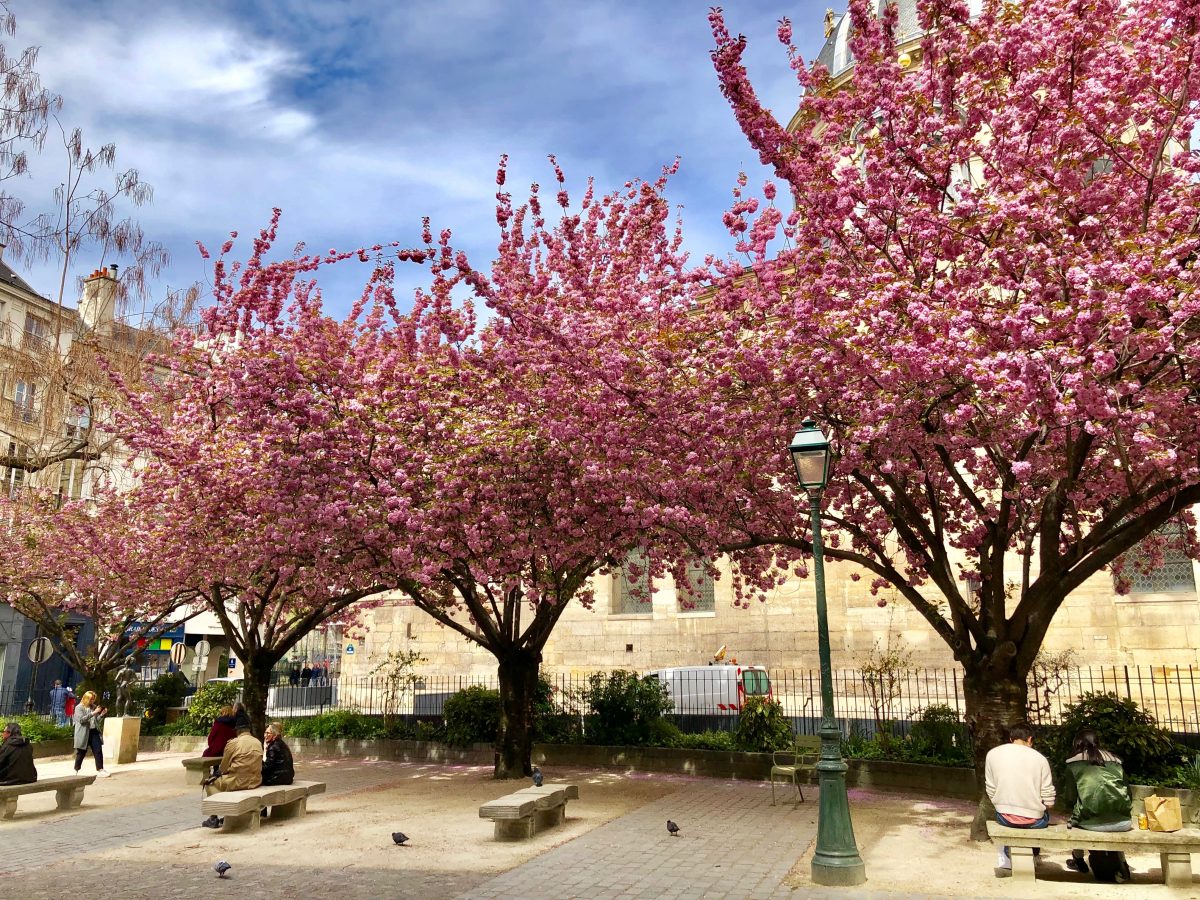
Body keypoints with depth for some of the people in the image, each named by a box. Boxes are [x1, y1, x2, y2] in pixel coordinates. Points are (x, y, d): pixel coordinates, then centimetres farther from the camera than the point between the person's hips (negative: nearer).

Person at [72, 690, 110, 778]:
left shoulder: (94, 707, 12)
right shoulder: (79, 707, -3)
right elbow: (81, 719, -17)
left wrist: (102, 714, -3)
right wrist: (93, 713, -22)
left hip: (94, 732, 4)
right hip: (84, 734, -4)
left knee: (98, 750, -4)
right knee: (81, 752, 6)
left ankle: (100, 769, -4)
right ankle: (76, 770, 24)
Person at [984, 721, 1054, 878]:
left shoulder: (992, 754, -4)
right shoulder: (1039, 759, -10)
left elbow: (991, 792, 2)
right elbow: (1049, 801, -6)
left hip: (1004, 817, 1)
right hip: (1034, 821, -1)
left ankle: (1004, 862, 26)